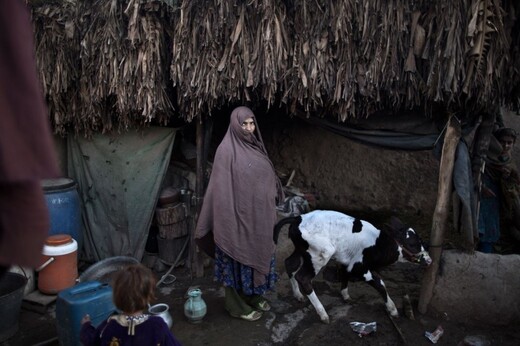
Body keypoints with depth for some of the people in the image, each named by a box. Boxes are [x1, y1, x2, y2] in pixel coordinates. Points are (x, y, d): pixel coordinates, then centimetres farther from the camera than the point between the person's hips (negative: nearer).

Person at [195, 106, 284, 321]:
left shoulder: (256, 146, 8)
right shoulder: (226, 150, -16)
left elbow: (268, 179, 16)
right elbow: (221, 188, -17)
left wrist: (270, 209, 15)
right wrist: (226, 219, -19)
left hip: (259, 216, 8)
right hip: (238, 217, -8)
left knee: (258, 255, 19)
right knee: (238, 258, 6)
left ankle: (255, 296, 37)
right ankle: (237, 305, 22)